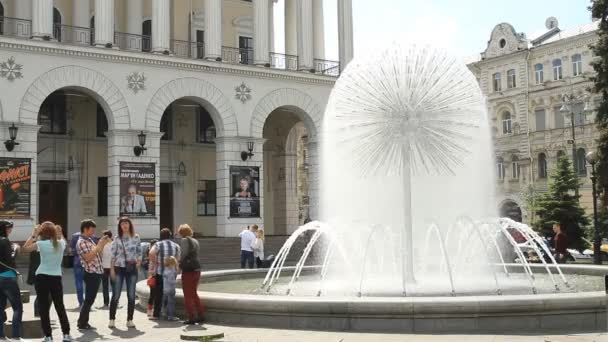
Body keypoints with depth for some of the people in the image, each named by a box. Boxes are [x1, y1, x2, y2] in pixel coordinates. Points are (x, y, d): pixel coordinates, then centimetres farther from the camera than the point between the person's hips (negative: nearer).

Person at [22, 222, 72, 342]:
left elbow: (25, 248, 1)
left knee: (44, 307, 4)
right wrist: (59, 232, 19)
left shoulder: (41, 244, -10)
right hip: (56, 278, 3)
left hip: (42, 277, -3)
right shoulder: (61, 243, 2)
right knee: (60, 306, 12)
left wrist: (33, 235, 3)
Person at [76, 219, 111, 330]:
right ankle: (82, 324, 1)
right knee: (88, 299, -6)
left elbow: (97, 255, 21)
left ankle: (84, 322, 19)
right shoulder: (81, 242, -12)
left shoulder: (90, 240, 17)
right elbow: (88, 258, -22)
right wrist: (99, 245, -18)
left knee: (90, 299, 12)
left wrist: (103, 244, 8)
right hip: (90, 274, -9)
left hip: (97, 273, 9)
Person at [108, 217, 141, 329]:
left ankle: (130, 320, 11)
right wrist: (112, 269, -4)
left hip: (132, 269, 1)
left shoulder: (136, 238, 6)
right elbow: (113, 255, 3)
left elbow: (139, 252, 8)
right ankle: (112, 319, 3)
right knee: (116, 295, -3)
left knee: (131, 296, 3)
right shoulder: (117, 239, 3)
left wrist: (138, 263, -8)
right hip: (119, 268, -1)